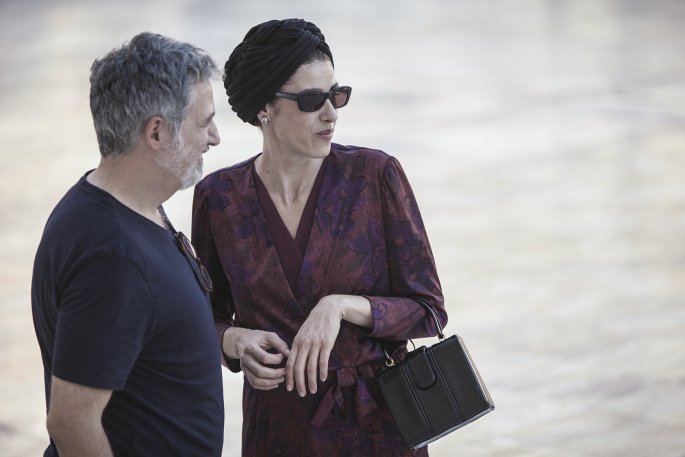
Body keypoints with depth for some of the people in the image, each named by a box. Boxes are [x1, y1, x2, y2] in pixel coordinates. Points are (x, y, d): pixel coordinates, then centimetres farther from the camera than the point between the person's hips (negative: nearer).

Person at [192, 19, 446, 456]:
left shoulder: (376, 174, -11)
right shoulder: (218, 198, -6)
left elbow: (428, 310, -9)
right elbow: (208, 320, 6)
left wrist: (340, 306, -24)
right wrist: (237, 341, -15)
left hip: (378, 422, -1)